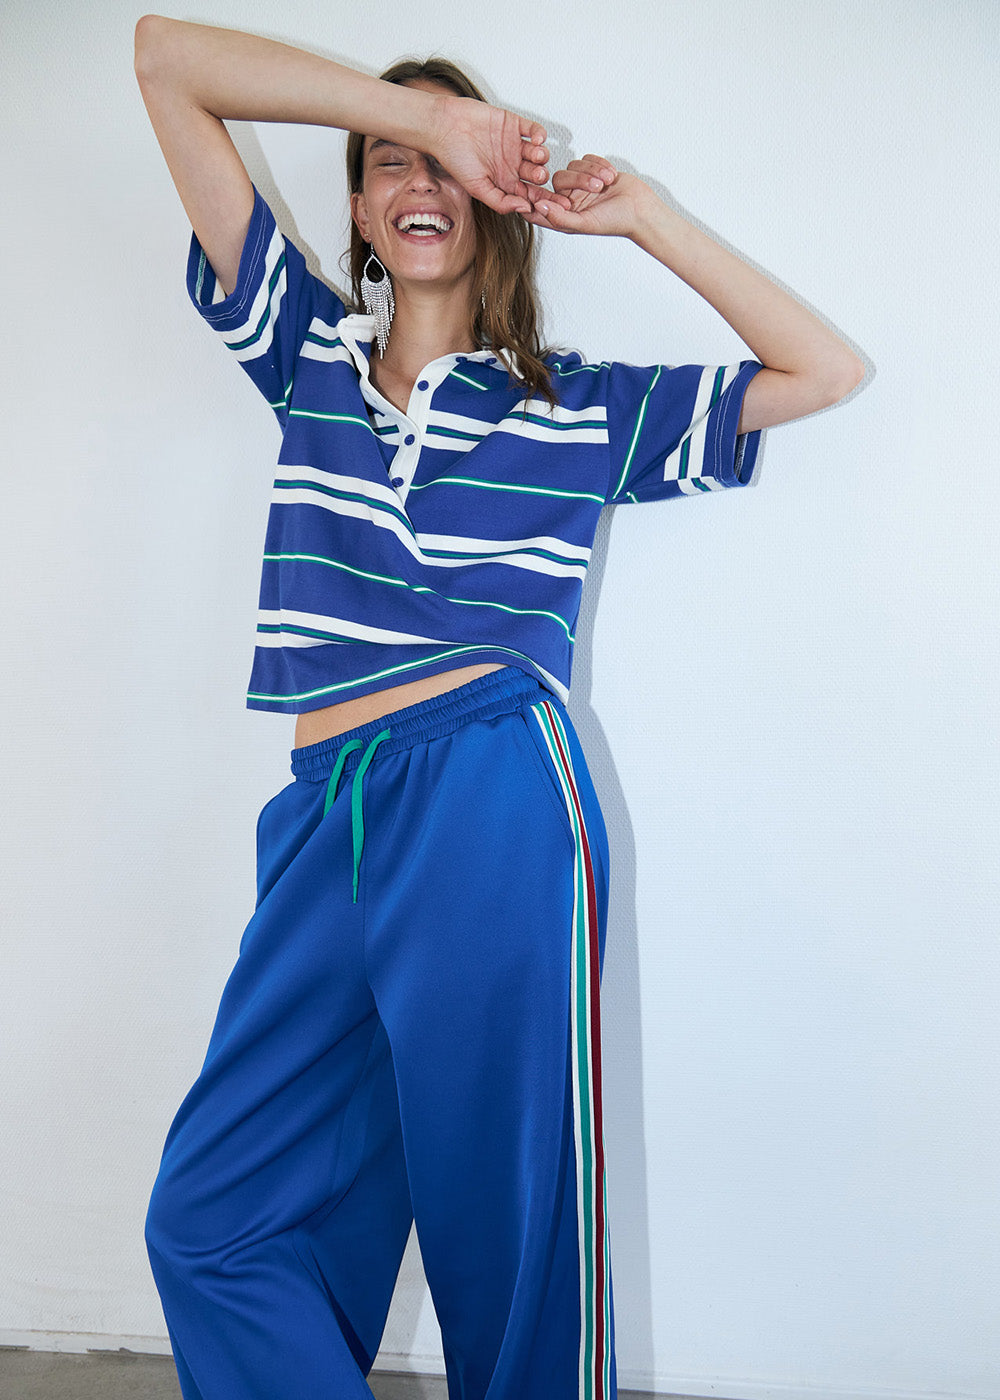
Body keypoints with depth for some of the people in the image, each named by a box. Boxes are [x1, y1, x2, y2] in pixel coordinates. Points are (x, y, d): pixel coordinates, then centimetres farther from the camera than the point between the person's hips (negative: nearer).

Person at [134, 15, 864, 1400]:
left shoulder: (582, 408, 13)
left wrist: (644, 218, 9)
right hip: (330, 819, 3)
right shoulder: (307, 349, 16)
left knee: (507, 1227, 5)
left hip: (495, 805, -3)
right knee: (210, 1222, 4)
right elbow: (163, 55, 13)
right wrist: (416, 110, 4)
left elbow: (828, 370, 13)